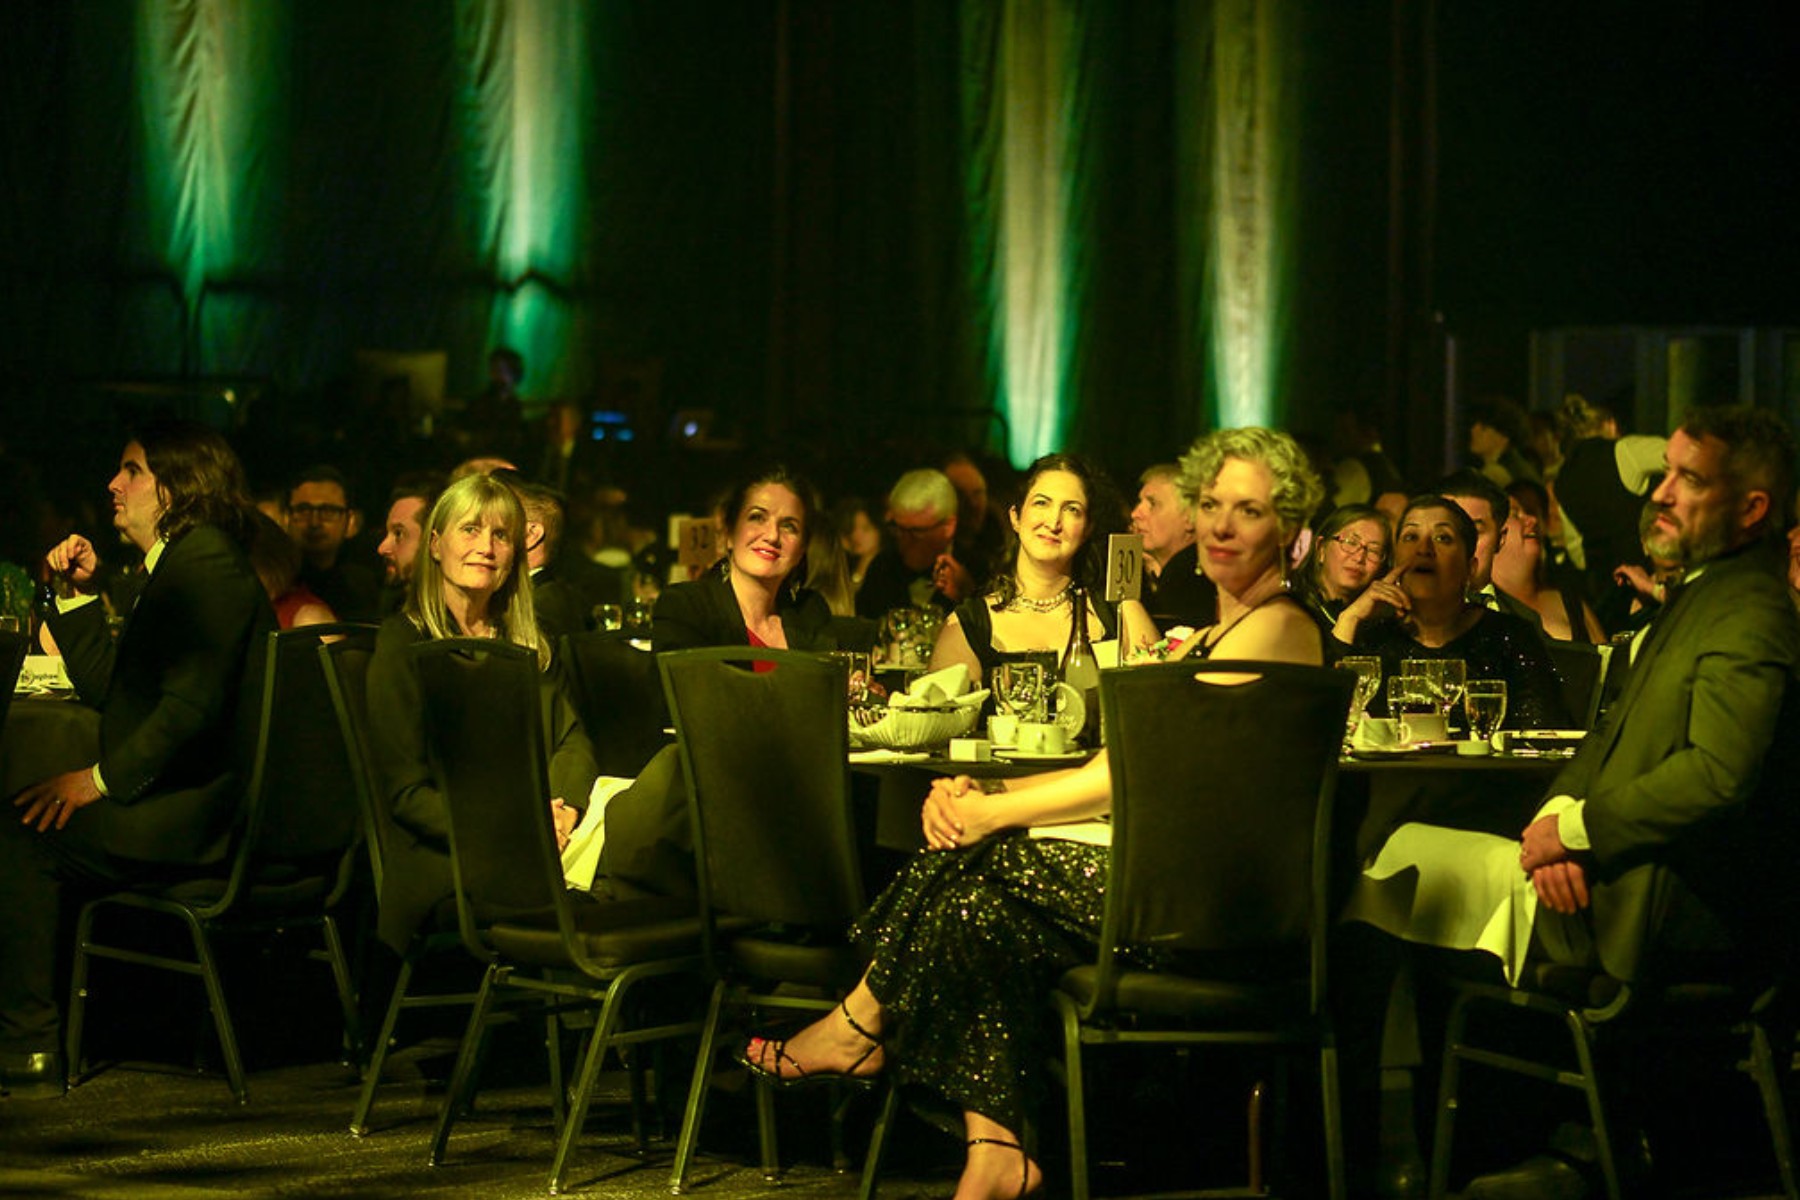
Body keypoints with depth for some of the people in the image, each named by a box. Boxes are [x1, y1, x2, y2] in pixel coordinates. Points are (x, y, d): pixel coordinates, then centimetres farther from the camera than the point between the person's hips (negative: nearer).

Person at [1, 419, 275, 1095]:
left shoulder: (207, 565, -12)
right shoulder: (173, 566, 22)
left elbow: (192, 705, -22)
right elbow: (105, 689, 22)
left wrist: (103, 779, -20)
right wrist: (80, 594, 16)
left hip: (205, 812, -10)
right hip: (191, 809, 10)